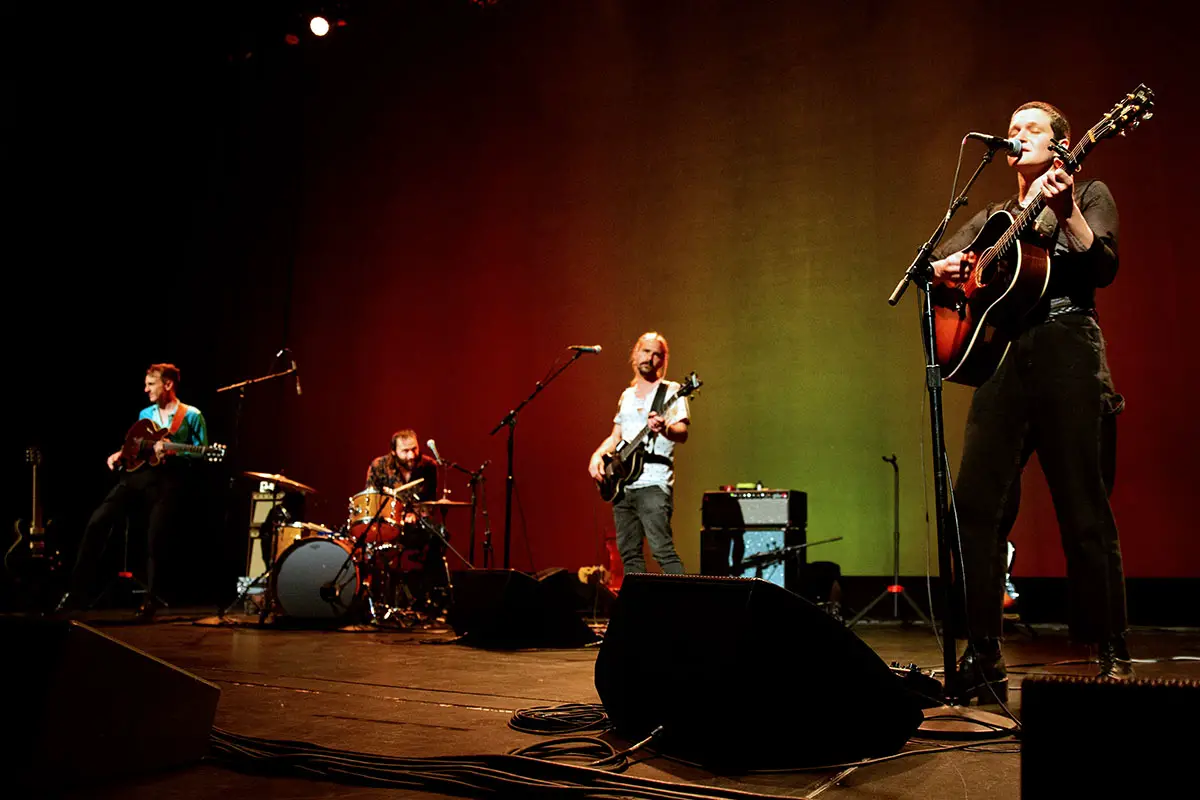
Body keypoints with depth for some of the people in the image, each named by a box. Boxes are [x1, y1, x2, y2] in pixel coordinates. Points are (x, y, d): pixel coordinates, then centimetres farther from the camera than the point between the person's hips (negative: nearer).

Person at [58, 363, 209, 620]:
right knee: (97, 522, -11)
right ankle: (77, 592, -5)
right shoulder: (145, 414, 23)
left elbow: (203, 452, -1)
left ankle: (151, 599, 3)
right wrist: (120, 455, 9)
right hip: (137, 475, 5)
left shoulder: (191, 415, 6)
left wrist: (172, 451, -13)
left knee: (155, 538, -15)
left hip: (168, 480, -5)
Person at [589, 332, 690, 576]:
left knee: (663, 551, -15)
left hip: (653, 484, -7)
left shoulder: (671, 391, 0)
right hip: (622, 485, 7)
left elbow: (682, 434, -13)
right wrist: (598, 455, 5)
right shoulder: (627, 395, 18)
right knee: (629, 553, 8)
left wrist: (664, 429, -36)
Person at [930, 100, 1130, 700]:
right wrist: (949, 267, -3)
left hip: (1068, 356, -4)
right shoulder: (993, 217, 25)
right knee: (975, 505, -5)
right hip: (1003, 358, 4)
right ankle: (982, 661, 1)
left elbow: (1102, 267, -4)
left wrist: (1066, 211, -18)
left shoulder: (1089, 194, 12)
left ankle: (1113, 656, 8)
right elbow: (932, 264, 19)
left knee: (1085, 512, -5)